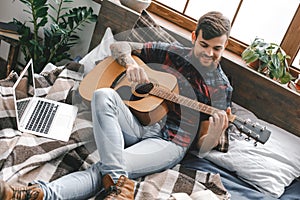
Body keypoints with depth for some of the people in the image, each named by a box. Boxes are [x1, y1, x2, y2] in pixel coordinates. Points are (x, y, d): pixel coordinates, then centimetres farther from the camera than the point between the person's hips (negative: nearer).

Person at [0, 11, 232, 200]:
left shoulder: (221, 87, 2)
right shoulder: (171, 52, 7)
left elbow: (203, 146, 1)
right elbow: (119, 46, 12)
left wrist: (215, 134, -24)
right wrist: (130, 63, -12)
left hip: (170, 143, -4)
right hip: (139, 124, 4)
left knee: (103, 170, -29)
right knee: (103, 95, -28)